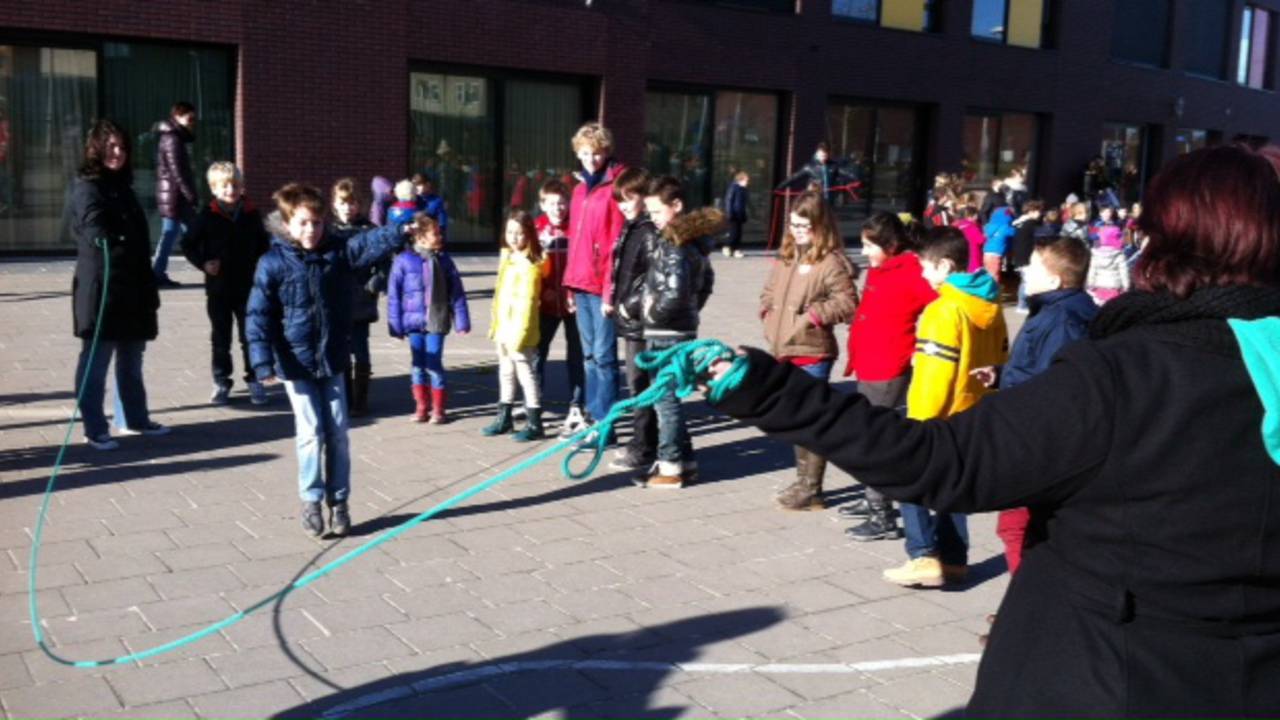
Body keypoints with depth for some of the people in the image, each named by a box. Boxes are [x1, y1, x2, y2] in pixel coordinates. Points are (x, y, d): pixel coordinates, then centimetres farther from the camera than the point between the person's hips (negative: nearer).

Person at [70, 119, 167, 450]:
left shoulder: (122, 187, 18)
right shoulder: (87, 188, -7)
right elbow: (98, 234, -24)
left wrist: (149, 288, 17)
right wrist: (116, 246, -43)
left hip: (132, 290, 8)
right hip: (101, 289, -8)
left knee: (131, 360, 17)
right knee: (96, 361, -1)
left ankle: (133, 418, 29)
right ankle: (95, 429, 5)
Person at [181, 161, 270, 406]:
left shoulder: (251, 214, -1)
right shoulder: (207, 216, -6)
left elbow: (264, 244, 12)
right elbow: (188, 244, 1)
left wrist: (259, 265, -2)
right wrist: (203, 263, -12)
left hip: (248, 286, 1)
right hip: (218, 287, -1)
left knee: (250, 336, 7)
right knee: (220, 338, 9)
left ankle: (253, 380, 17)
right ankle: (221, 382, 19)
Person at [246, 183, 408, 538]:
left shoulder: (339, 252, 1)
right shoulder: (273, 264, -9)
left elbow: (371, 243, -15)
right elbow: (259, 317, -11)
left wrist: (400, 231, -35)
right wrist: (263, 362, -18)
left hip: (332, 360, 3)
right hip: (296, 363, -3)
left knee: (338, 433, 7)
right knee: (311, 433, -1)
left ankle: (339, 502, 19)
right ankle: (311, 502, 16)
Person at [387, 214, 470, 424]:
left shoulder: (444, 260, 0)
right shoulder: (404, 261, -6)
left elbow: (457, 292, 2)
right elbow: (394, 295, -3)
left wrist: (461, 321, 0)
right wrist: (396, 324, -4)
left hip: (437, 322, 0)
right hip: (414, 321, 0)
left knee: (434, 365, 0)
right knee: (418, 365, 10)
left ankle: (438, 409, 13)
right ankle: (421, 407, 22)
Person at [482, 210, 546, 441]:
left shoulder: (529, 264, -14)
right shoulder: (507, 257, 13)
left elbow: (526, 301, -19)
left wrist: (519, 333, -23)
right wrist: (495, 323, 14)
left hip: (519, 330, -9)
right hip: (503, 327, 9)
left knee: (524, 372, -3)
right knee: (506, 372, 18)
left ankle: (534, 423, 4)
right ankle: (504, 417, 30)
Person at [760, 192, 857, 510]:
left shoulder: (831, 262, -12)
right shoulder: (785, 258, 12)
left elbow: (847, 303, -16)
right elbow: (769, 291, 24)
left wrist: (813, 314, -18)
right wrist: (768, 313, 6)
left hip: (812, 353, -8)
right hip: (784, 351, 8)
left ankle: (811, 489, 8)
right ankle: (803, 480, 30)